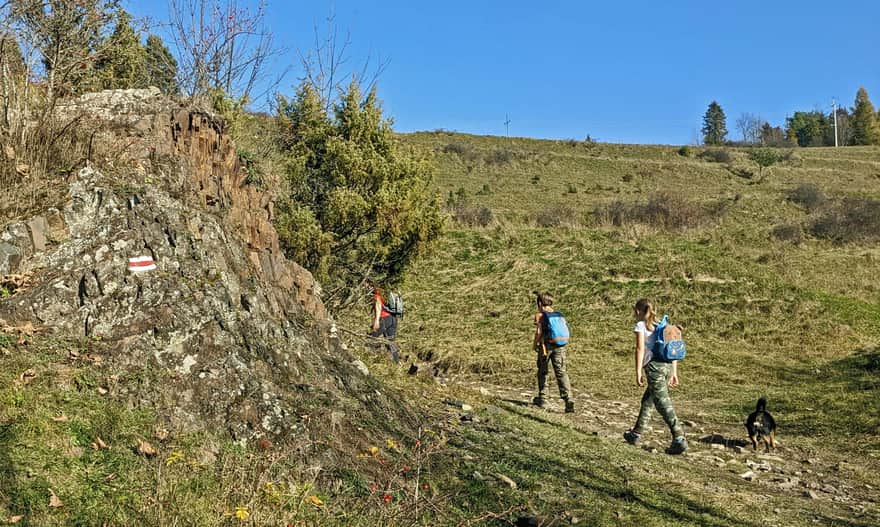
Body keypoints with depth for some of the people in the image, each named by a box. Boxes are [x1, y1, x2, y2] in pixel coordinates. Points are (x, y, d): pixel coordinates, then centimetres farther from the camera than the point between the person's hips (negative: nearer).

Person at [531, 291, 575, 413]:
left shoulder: (539, 315, -3)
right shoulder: (558, 314, 11)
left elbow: (539, 331, -12)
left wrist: (535, 344, 2)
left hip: (546, 345, -3)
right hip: (559, 346, 3)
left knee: (542, 372, 15)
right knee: (561, 373, 0)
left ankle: (542, 399, 23)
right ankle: (569, 399, -16)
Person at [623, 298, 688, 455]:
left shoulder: (641, 325, 2)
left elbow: (640, 349, -8)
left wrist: (638, 372, -7)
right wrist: (674, 372, 19)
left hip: (655, 365, -7)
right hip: (668, 365, 7)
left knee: (663, 404, -7)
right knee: (647, 400, 19)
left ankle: (679, 439, -14)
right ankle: (636, 434, 28)